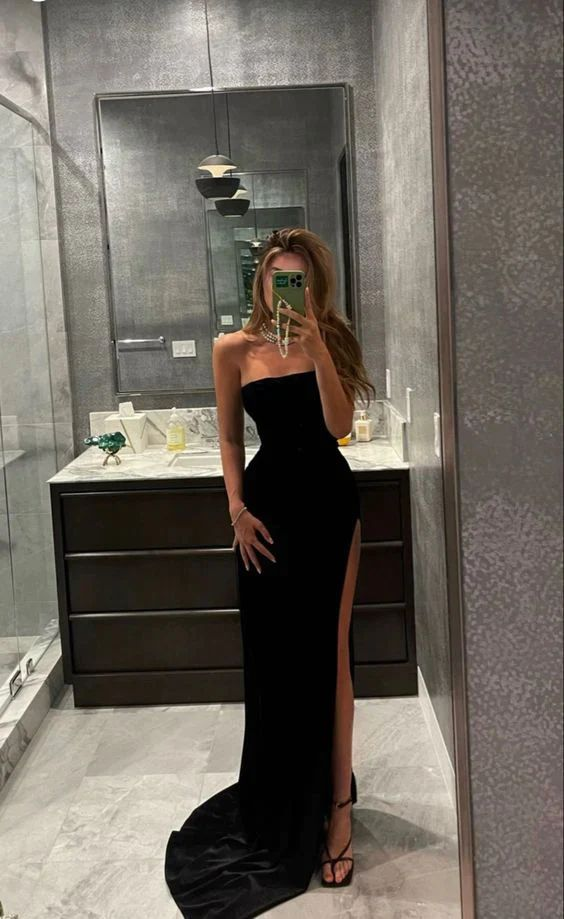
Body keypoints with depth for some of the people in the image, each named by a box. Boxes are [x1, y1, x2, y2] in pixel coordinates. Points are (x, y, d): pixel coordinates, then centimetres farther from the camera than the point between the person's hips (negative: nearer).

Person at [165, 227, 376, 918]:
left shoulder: (330, 341, 1)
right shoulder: (235, 350, 2)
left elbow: (339, 425, -12)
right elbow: (229, 438, 6)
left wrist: (317, 347, -21)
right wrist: (237, 509, -3)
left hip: (328, 502, -1)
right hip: (268, 501, 1)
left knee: (328, 652, 1)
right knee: (273, 655, 9)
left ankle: (335, 807, 12)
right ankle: (280, 806, 31)